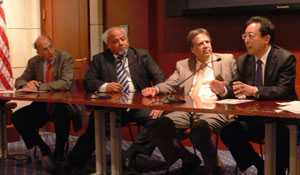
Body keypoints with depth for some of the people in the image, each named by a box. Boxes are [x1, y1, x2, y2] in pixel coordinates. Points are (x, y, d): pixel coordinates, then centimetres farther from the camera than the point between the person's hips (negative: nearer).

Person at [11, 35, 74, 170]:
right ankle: (44, 149, 1)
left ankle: (59, 153, -14)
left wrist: (38, 87, -29)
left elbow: (65, 83, -23)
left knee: (63, 115, -38)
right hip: (42, 106, 5)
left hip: (63, 105, -5)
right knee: (17, 118, -15)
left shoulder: (66, 58, -9)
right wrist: (27, 85, -16)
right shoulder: (34, 62, 5)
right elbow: (19, 81, 11)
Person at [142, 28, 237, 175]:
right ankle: (189, 160, 5)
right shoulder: (183, 65, 23)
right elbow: (169, 85, 14)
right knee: (156, 129, -20)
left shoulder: (227, 60, 17)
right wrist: (155, 89, -8)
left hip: (214, 109, -4)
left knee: (199, 130, -38)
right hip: (187, 110, 4)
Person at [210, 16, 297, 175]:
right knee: (228, 132, -19)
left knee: (283, 135, -35)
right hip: (253, 117, 5)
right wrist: (224, 90, -16)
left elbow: (284, 91, -20)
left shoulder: (285, 58, -8)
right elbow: (237, 89, 9)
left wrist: (255, 90, -36)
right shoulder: (243, 60, 9)